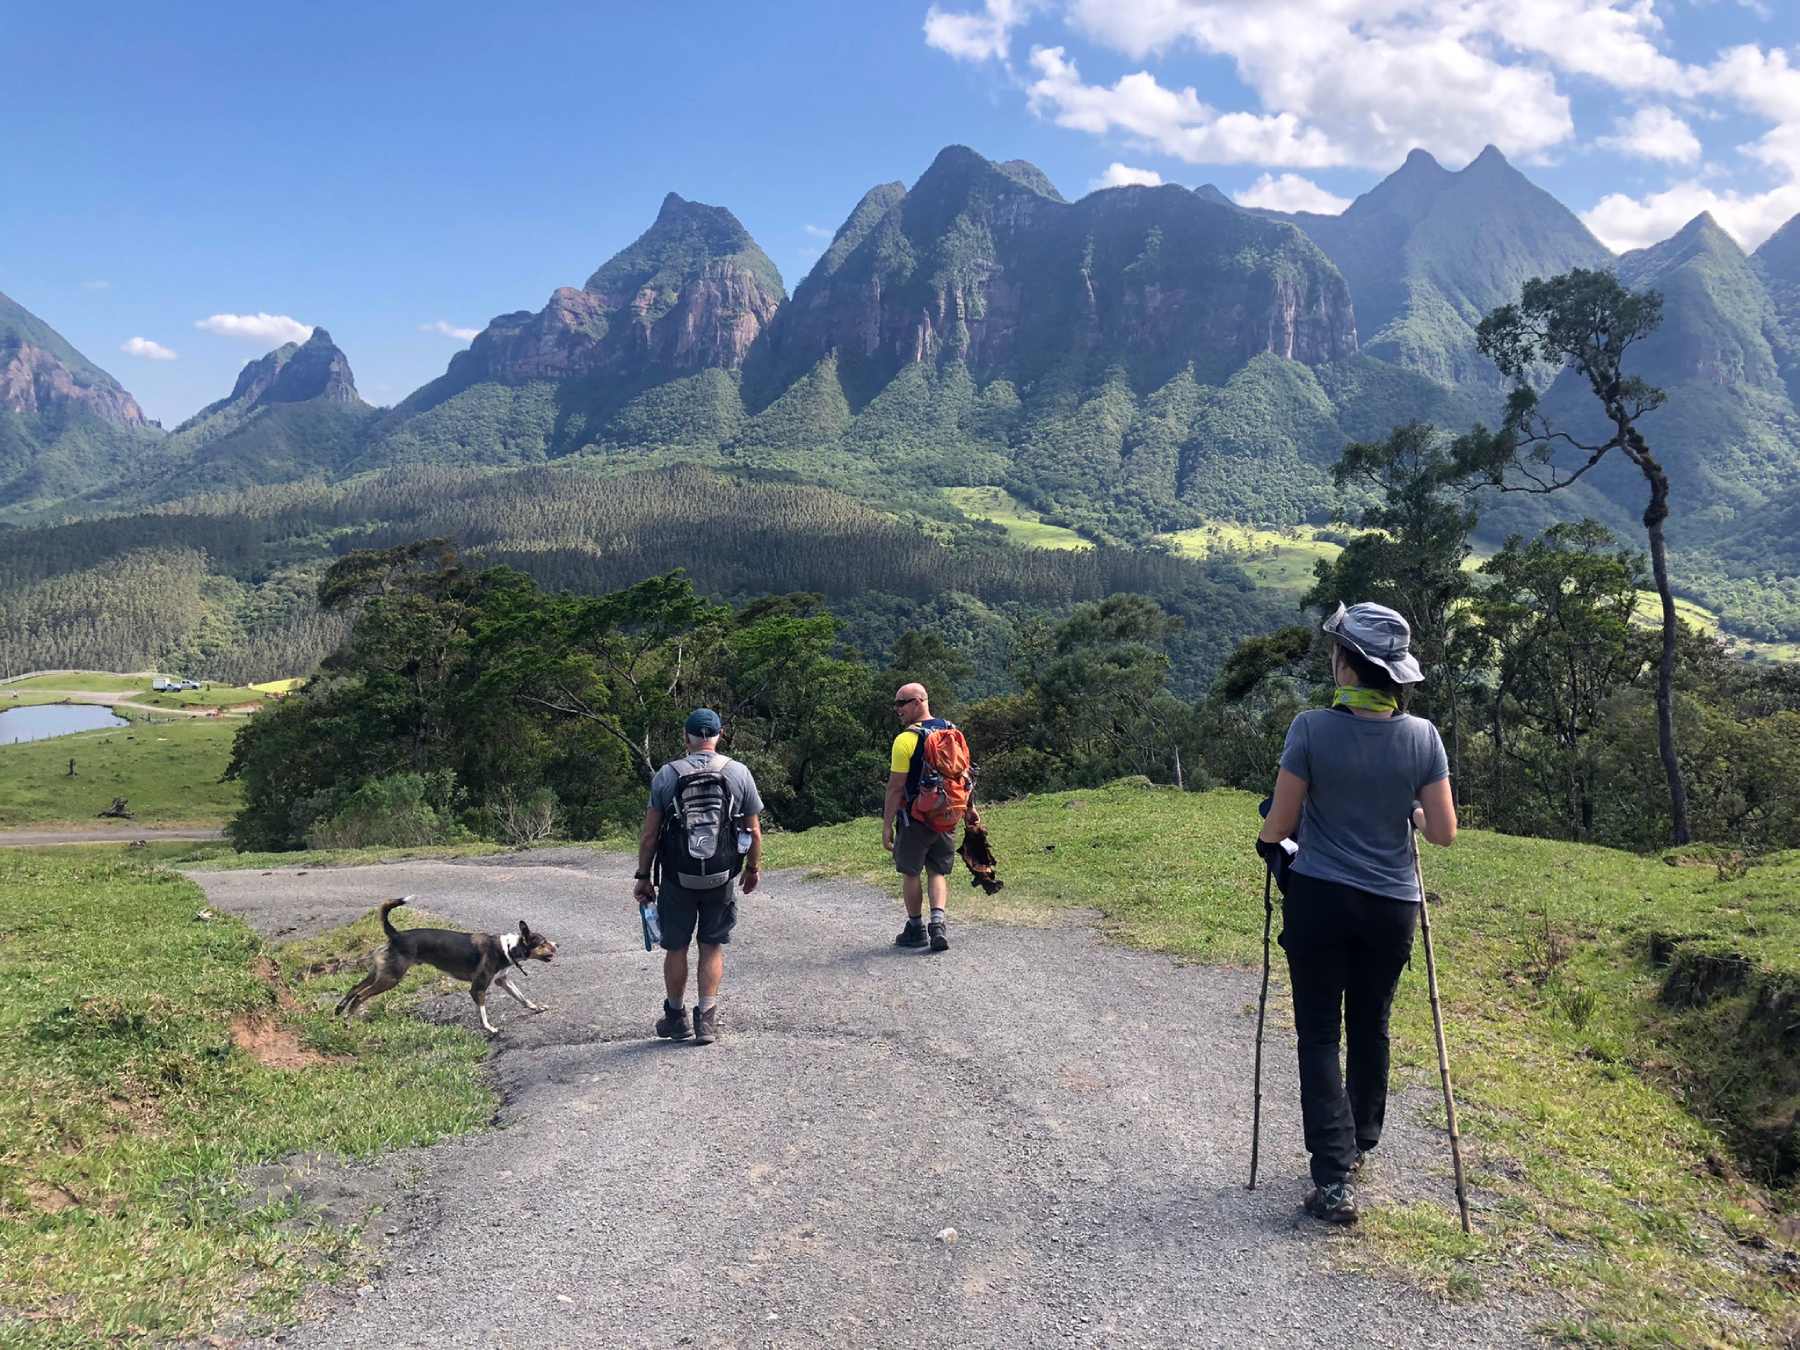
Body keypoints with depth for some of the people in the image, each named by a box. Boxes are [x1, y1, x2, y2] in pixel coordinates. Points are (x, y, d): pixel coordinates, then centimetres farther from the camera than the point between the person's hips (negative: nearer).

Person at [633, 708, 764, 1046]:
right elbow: (754, 831, 1)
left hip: (677, 879, 0)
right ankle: (706, 1019, 10)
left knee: (676, 948, 14)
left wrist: (643, 877, 6)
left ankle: (675, 1018, 26)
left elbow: (650, 834, -4)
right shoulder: (738, 773, -3)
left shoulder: (666, 775, -5)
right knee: (713, 947, 12)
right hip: (722, 879, 0)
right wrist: (754, 868, 17)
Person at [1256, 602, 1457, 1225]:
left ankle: (1333, 1179, -4)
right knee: (1370, 1027, 19)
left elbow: (1279, 824, -9)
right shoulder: (1423, 736, -5)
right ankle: (1358, 1144, 37)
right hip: (1391, 905, 3)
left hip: (1318, 899, -3)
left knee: (1319, 1033, 3)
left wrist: (1267, 840, 13)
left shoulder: (1312, 729, -14)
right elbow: (1444, 833, -4)